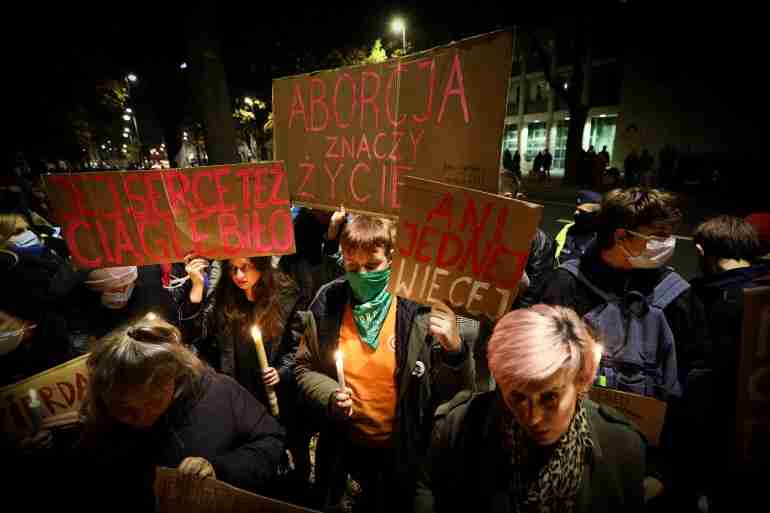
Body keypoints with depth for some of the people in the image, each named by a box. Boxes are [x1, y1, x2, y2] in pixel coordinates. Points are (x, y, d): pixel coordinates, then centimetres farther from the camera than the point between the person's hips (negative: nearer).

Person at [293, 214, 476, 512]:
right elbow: (304, 369, 3)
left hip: (402, 448, -2)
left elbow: (452, 392, -13)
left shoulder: (419, 309, -17)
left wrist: (455, 350, -32)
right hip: (344, 444, 2)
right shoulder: (327, 306, -9)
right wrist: (329, 395, -15)